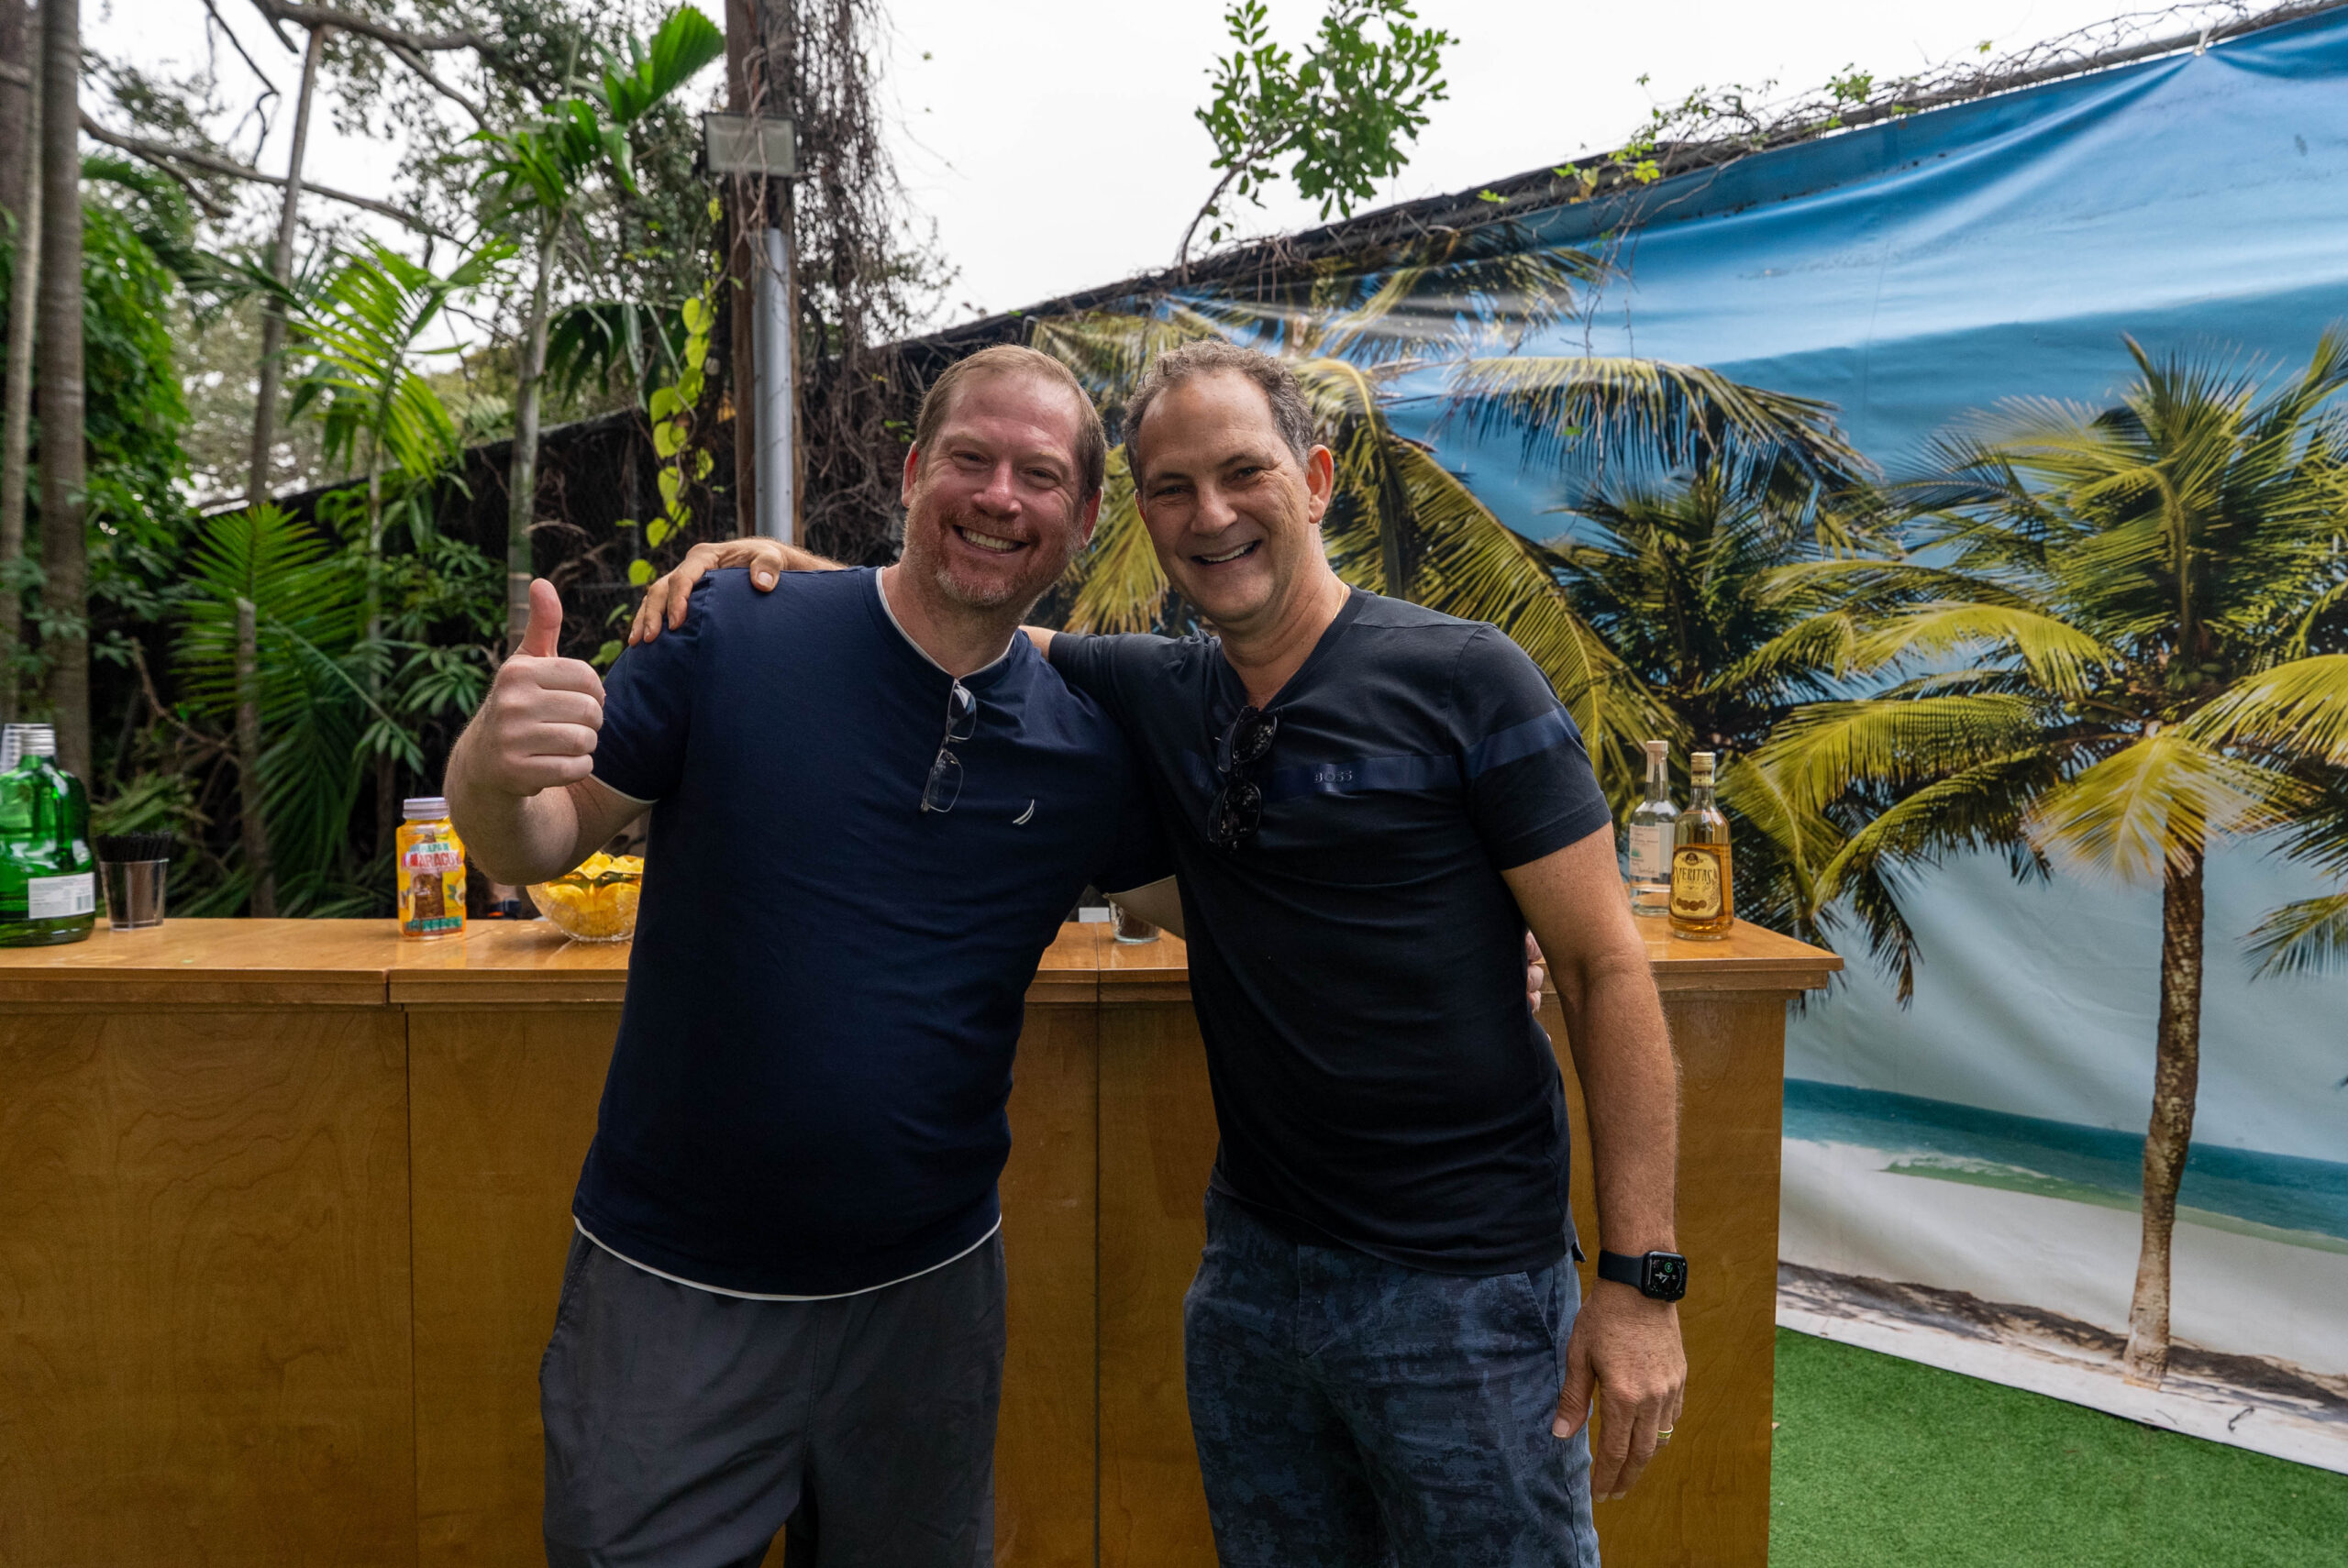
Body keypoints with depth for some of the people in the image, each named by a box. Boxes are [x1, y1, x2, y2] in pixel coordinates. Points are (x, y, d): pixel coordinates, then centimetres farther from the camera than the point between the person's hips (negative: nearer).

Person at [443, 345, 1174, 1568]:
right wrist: (492, 772, -29)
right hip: (669, 1287, -2)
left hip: (928, 1291, 3)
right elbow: (539, 851, -6)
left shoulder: (1088, 747, -5)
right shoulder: (733, 636, -12)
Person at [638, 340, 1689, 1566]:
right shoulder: (1157, 694, 3)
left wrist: (1640, 1276, -14)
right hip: (1253, 1266, 5)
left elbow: (1605, 967, -11)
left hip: (1466, 1284, -4)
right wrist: (779, 562, -5)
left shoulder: (1463, 681, -11)